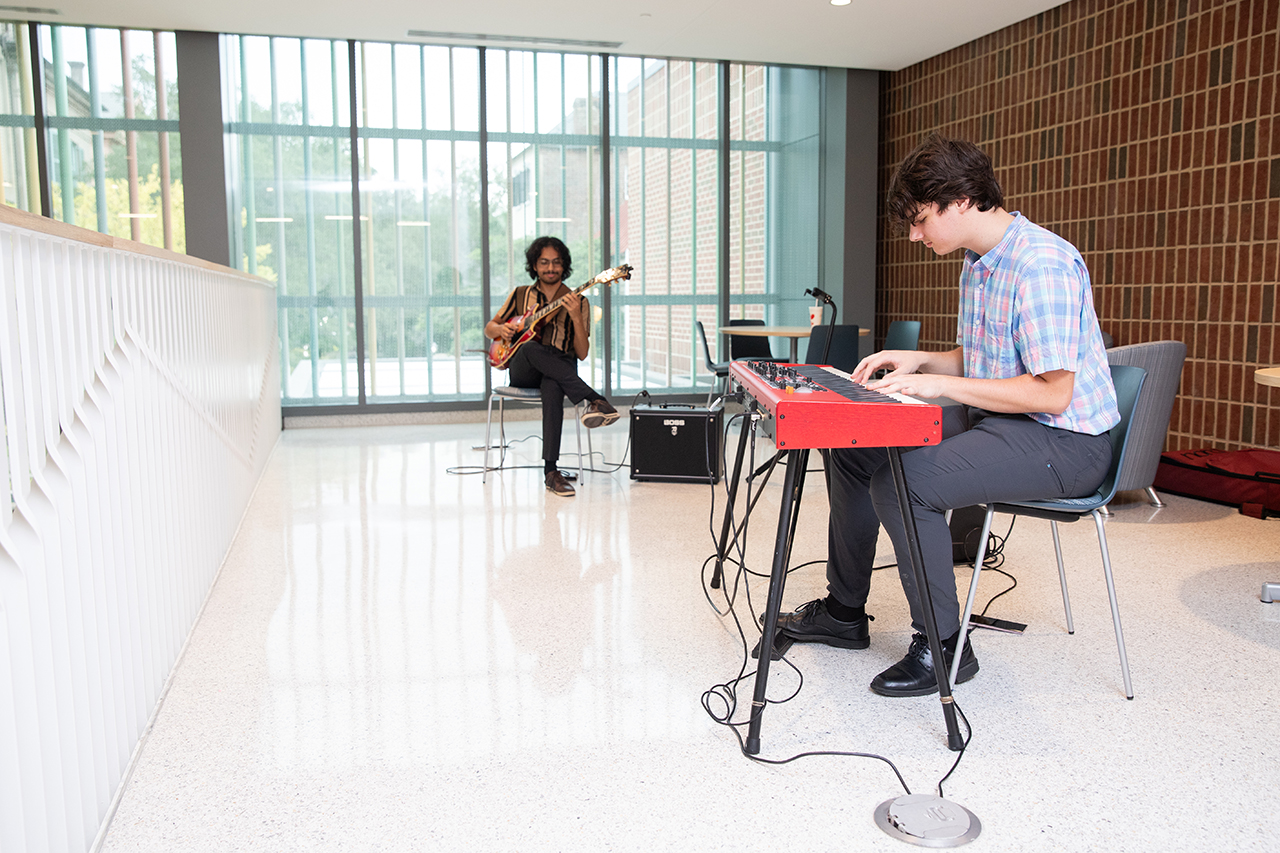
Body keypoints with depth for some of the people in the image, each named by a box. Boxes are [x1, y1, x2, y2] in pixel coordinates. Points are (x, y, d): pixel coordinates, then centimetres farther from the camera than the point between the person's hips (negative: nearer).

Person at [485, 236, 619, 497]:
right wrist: (501, 329, -3)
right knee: (531, 347, -37)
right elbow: (489, 327, 22)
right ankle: (595, 401, -45)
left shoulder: (577, 302, 8)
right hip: (522, 371, 1)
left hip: (560, 369, -1)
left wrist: (576, 317, -16)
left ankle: (551, 471, -44)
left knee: (552, 387, -40)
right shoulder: (520, 295, 14)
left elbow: (582, 354, -1)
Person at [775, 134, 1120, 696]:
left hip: (1064, 442, -10)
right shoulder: (976, 266, 11)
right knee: (853, 449, 6)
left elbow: (1052, 393, -26)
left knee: (903, 481, -29)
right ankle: (844, 612, 19)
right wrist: (919, 360, 3)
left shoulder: (1043, 265, -22)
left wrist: (942, 384, -24)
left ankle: (942, 646, -9)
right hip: (993, 420, 10)